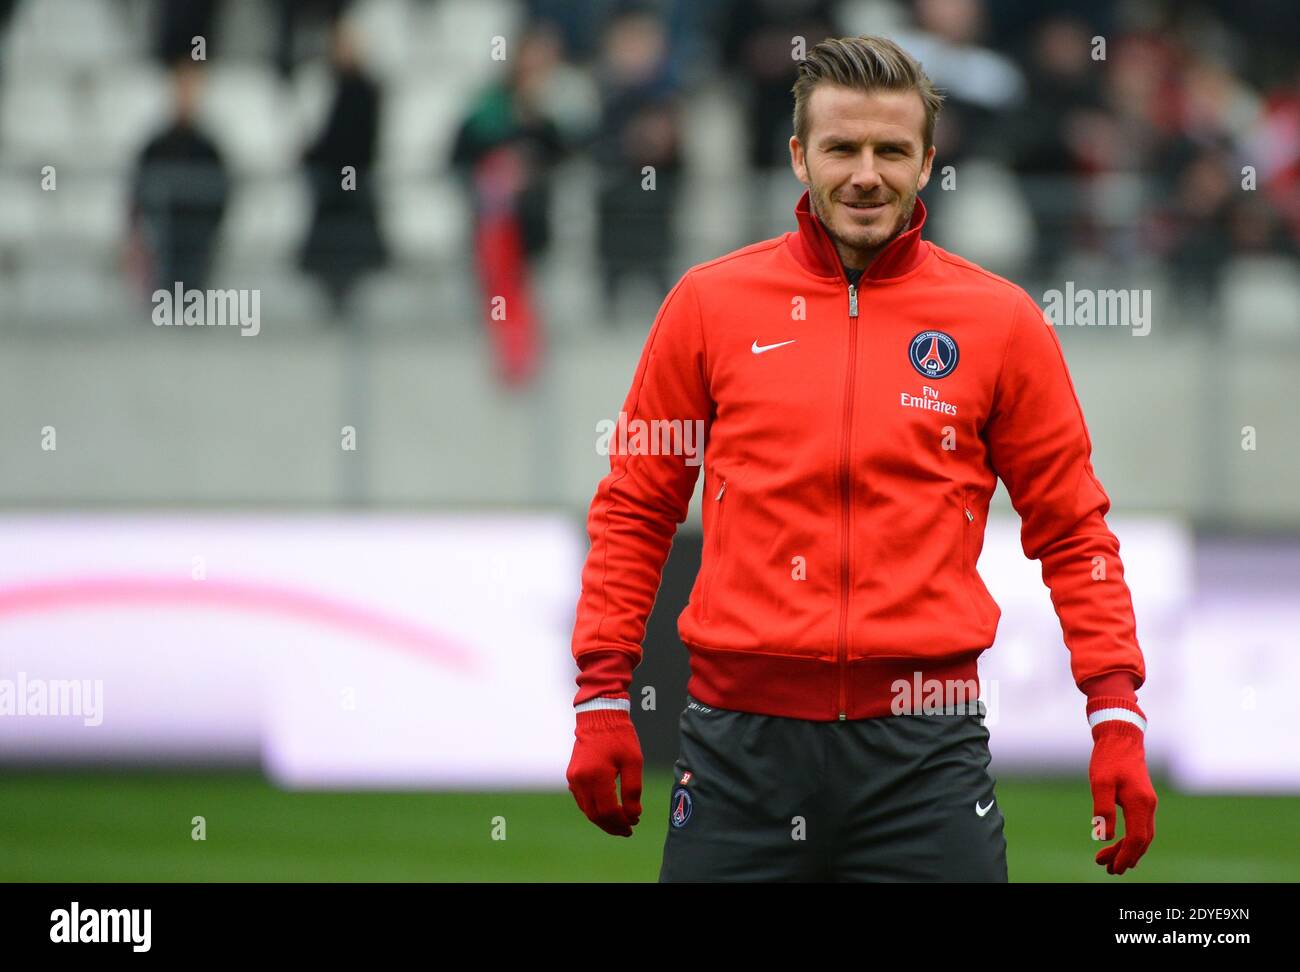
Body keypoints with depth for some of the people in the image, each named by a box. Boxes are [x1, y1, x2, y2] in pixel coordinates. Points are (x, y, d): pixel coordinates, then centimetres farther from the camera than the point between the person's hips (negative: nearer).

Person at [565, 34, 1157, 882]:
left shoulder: (1000, 320, 4)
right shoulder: (710, 303, 5)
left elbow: (1072, 532, 8)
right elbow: (634, 511, 11)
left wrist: (1117, 715, 0)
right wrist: (602, 696, 5)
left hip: (924, 746, -1)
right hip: (740, 738, 1)